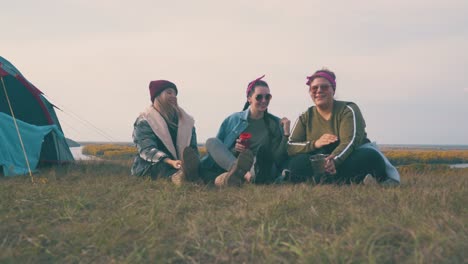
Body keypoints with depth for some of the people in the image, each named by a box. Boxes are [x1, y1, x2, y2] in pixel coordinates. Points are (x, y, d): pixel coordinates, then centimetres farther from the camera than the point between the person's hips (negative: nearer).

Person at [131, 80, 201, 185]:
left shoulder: (185, 119, 16)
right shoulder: (145, 120, -1)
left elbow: (192, 147, 6)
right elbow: (147, 149, -16)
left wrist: (193, 161, -20)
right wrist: (170, 162, -35)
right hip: (151, 166, -4)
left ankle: (180, 174, -65)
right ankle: (174, 175, -73)